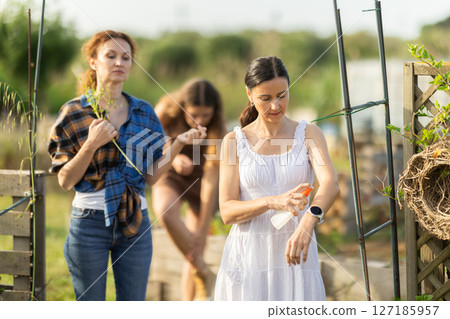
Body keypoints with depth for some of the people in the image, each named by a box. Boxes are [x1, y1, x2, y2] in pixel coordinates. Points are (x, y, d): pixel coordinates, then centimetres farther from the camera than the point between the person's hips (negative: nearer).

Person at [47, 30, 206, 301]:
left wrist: (179, 143, -7)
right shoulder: (75, 112, -3)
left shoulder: (144, 112, 7)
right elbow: (65, 180, -6)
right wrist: (91, 144, -20)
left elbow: (151, 176, 6)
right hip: (90, 221, -3)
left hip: (134, 222, 3)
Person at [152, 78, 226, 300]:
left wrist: (202, 230, -27)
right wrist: (173, 157, -30)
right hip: (170, 176, 1)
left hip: (198, 181, -1)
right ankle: (204, 274, -17)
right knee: (165, 213, -34)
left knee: (195, 253, -4)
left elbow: (211, 181, -26)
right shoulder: (166, 110, -22)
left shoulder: (216, 131, -25)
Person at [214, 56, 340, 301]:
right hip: (248, 254, 0)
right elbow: (227, 212, -3)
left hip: (293, 254, 0)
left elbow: (330, 184, -16)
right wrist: (272, 202, -22)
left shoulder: (308, 135, 3)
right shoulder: (235, 141, 4)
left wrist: (306, 225, -35)